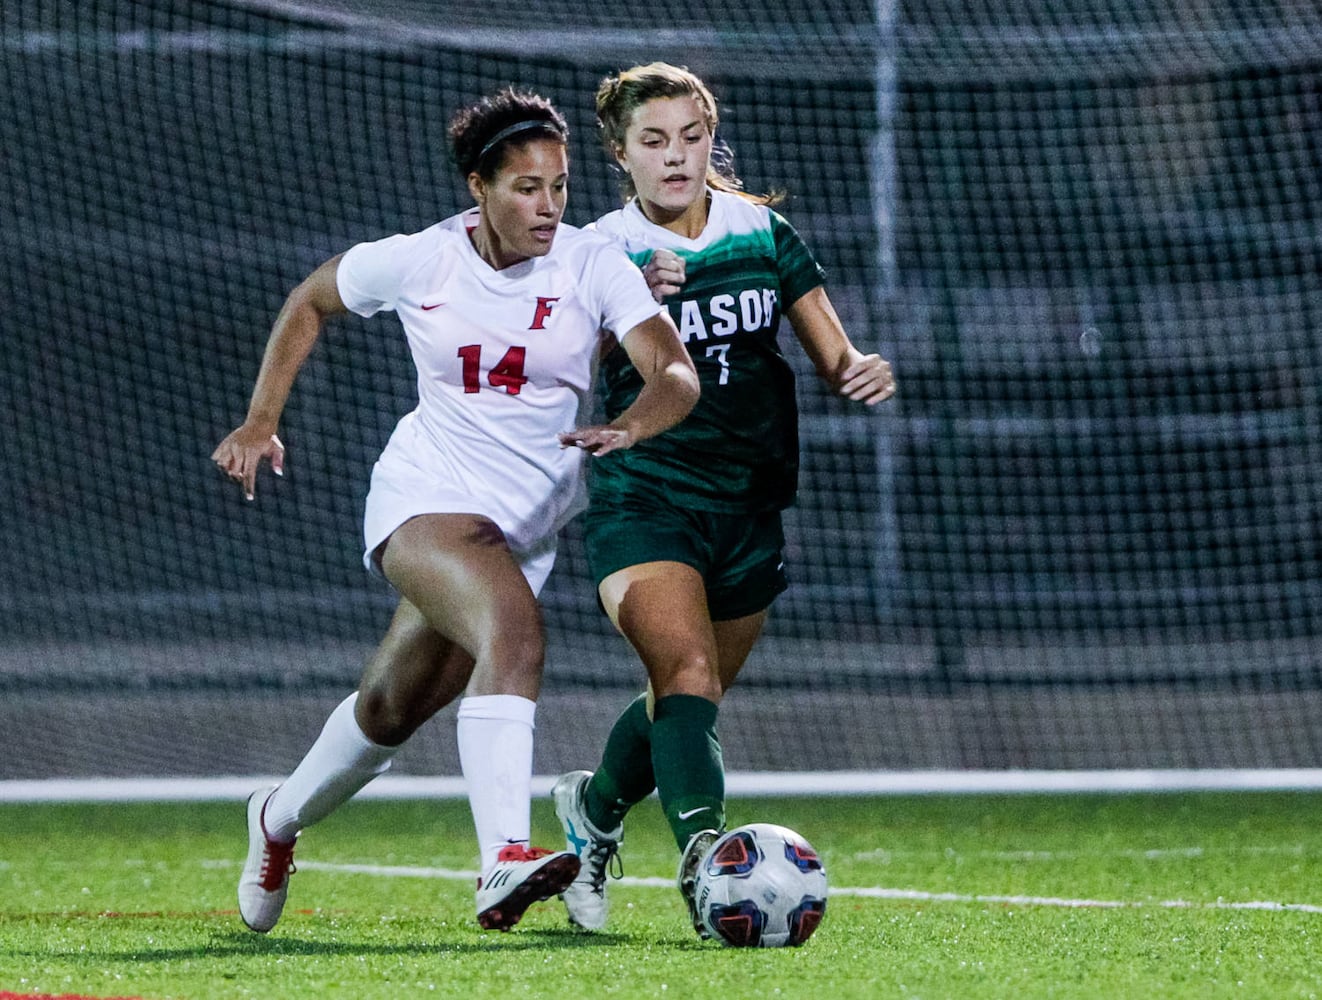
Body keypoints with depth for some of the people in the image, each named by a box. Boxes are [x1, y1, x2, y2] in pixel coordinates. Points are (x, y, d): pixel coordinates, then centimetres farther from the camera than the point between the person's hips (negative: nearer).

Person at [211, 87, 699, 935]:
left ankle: (280, 819, 46)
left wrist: (631, 425, -42)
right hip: (426, 495, -3)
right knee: (515, 627, -33)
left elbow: (677, 375, -21)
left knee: (394, 710, 15)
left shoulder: (595, 266, -9)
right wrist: (261, 421, 6)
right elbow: (311, 302, 12)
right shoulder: (418, 263, -8)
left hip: (530, 520, 3)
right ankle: (505, 863, -46)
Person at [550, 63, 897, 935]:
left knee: (686, 701, 17)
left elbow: (834, 356, 9)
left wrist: (863, 371, -15)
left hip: (748, 513, 5)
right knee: (687, 673, -27)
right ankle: (707, 860, -41)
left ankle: (596, 808, 46)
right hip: (643, 503, -5)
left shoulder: (763, 234, 5)